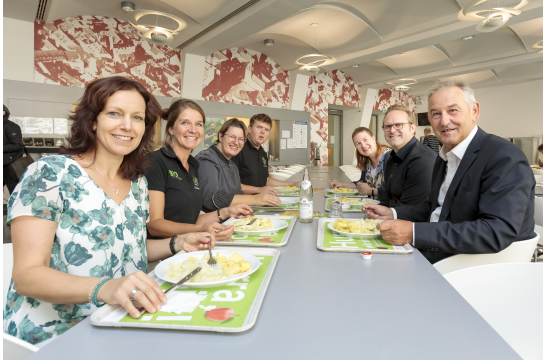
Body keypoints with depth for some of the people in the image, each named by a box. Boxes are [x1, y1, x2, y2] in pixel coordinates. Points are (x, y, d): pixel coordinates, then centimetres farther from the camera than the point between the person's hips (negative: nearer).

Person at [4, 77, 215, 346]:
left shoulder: (138, 183, 4)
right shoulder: (49, 173, -13)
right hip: (55, 337, -5)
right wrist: (103, 288, -35)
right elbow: (27, 275, -18)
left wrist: (177, 244, -2)